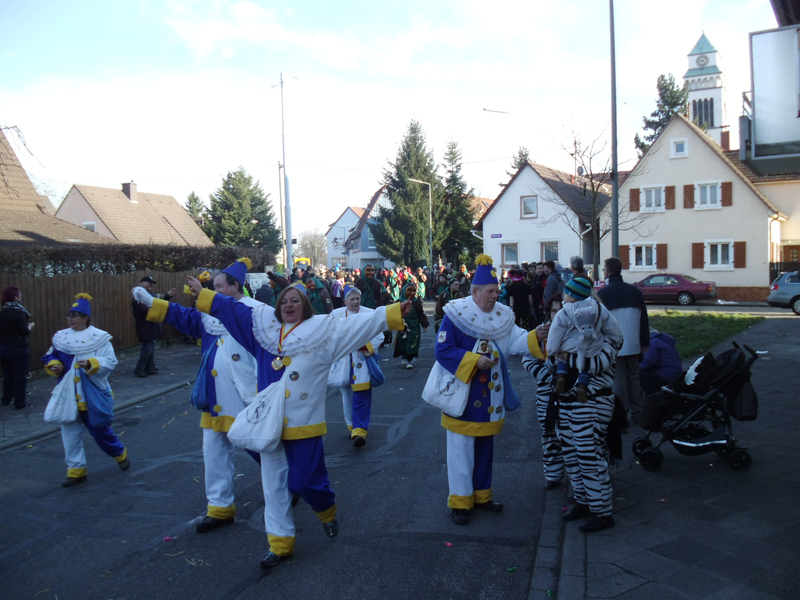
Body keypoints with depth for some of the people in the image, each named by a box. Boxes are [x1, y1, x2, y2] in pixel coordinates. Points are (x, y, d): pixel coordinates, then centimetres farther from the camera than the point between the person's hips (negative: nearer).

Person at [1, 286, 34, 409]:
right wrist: (30, 326, 3)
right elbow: (25, 331, -17)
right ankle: (20, 402, 5)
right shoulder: (18, 312, -16)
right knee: (20, 375, 2)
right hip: (19, 348, -7)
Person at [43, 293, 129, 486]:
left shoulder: (99, 337, -11)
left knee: (100, 430, 6)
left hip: (92, 396, -5)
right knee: (70, 433, 6)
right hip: (68, 395, 5)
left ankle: (120, 454, 33)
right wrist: (54, 366, -9)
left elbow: (110, 362, -14)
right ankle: (76, 470, 18)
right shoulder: (61, 337, 4)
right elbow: (49, 357, 13)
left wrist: (91, 364, -30)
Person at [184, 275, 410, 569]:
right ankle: (280, 542, 23)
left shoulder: (323, 330, -2)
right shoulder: (264, 326, 8)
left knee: (305, 480, 2)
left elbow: (360, 323, -8)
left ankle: (328, 513, 35)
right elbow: (231, 308, 16)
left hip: (303, 422, -4)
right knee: (273, 483, 8)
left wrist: (393, 312, -16)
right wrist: (202, 294, 17)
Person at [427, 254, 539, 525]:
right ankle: (460, 501, 15)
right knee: (462, 450, 2)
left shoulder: (501, 316, 5)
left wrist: (536, 337, -24)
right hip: (462, 397, -6)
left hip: (489, 399, 6)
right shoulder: (455, 315, -14)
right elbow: (443, 351, -18)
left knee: (485, 448, 17)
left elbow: (516, 340, -6)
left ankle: (482, 494, 32)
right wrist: (475, 361, -24)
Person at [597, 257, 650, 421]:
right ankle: (636, 413, 20)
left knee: (618, 379, 1)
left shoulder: (602, 293, -8)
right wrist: (645, 343, 16)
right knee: (633, 378, 14)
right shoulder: (634, 291, 7)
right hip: (633, 344, 5)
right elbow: (644, 319, 10)